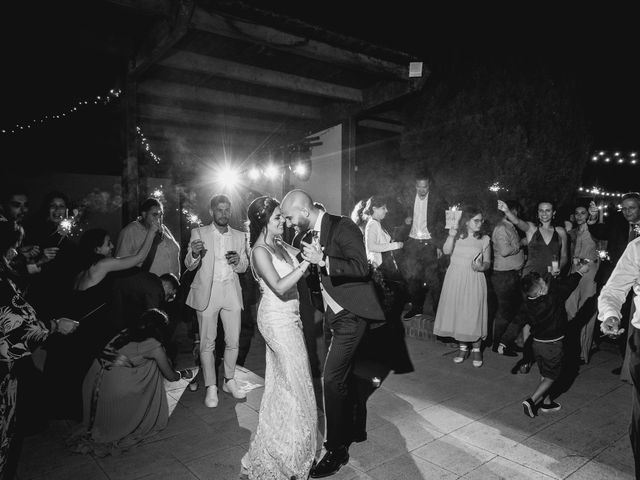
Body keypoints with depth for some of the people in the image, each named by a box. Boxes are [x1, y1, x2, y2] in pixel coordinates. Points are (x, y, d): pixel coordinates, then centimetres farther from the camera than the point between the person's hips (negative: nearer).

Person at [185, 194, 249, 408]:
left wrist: (238, 261, -10)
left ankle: (229, 381, 25)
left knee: (233, 341, 6)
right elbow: (189, 266, -2)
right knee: (207, 343, 2)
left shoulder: (239, 236, 9)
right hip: (207, 292, -2)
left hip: (232, 293, 3)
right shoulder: (199, 233, 1)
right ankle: (211, 388, 15)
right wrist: (194, 253, -25)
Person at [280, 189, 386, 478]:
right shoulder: (311, 234, 10)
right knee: (341, 376, 19)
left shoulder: (342, 227, -15)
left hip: (351, 314, -9)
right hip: (337, 315, 9)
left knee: (332, 378, -8)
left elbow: (361, 267, -24)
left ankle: (337, 450, 8)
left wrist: (323, 260, -31)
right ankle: (353, 430, 39)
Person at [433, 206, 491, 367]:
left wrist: (482, 267, -16)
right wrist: (451, 236, -27)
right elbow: (446, 251, -12)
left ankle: (476, 349, 17)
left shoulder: (484, 239, 3)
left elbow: (488, 262, 5)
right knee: (457, 313, 6)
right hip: (455, 279, 1)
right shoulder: (457, 235, 3)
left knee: (474, 314, -1)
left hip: (474, 281, -1)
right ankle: (463, 347, 22)